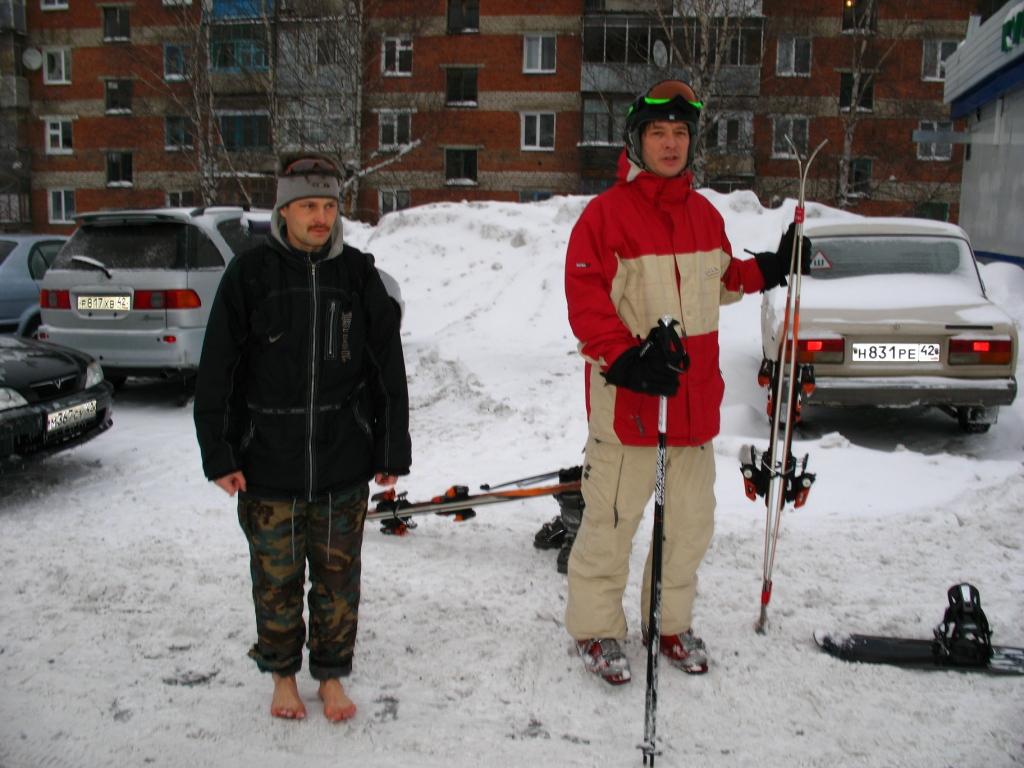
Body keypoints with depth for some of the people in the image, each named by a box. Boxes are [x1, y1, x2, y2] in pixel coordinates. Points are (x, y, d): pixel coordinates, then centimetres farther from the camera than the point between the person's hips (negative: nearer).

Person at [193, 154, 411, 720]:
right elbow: (216, 371, -1)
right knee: (276, 578, 12)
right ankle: (283, 675, 34)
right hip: (267, 464, -1)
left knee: (338, 578, 11)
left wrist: (393, 453, 5)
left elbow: (389, 370, 6)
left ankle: (331, 676, 30)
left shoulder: (359, 273, 3)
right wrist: (219, 455, -4)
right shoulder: (249, 273, -3)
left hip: (344, 465, 1)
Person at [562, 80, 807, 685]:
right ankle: (596, 627, 23)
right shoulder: (606, 212, -8)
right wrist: (624, 357, -24)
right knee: (613, 520, 3)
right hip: (627, 395, -6)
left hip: (694, 392, 6)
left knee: (692, 520, 15)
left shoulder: (705, 215, 12)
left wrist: (767, 270, 16)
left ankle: (672, 621, 35)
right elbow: (585, 299, -14)